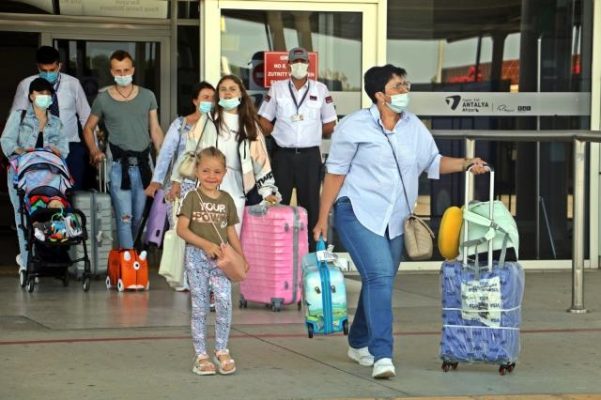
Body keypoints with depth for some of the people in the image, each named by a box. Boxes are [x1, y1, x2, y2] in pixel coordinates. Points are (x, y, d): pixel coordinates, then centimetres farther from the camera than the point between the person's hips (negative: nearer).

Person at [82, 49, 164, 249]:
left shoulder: (147, 96, 8)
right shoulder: (103, 99, 3)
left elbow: (155, 130, 10)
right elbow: (88, 128, 14)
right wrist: (94, 151, -2)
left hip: (143, 164, 3)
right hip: (119, 165, -3)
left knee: (138, 217, 12)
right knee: (124, 218, -8)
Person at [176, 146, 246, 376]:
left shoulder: (226, 199, 10)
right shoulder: (193, 197, -1)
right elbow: (182, 229, -8)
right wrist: (206, 244, -16)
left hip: (221, 258, 2)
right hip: (197, 256, -2)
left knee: (224, 302, -12)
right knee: (199, 306, 2)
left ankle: (222, 351, 2)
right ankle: (201, 355, 9)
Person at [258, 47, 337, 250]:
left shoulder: (320, 90, 4)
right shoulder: (277, 89, 5)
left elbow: (330, 124, 10)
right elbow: (264, 120, 8)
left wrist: (314, 135, 3)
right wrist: (278, 134, -1)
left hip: (310, 155, 0)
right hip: (283, 155, 0)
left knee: (311, 202, 2)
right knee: (279, 202, 3)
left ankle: (312, 247, 7)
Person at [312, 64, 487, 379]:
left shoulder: (414, 127, 7)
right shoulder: (354, 127, -8)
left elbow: (433, 162, 15)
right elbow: (335, 173, -5)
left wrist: (465, 164, -3)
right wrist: (322, 219, -5)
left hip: (394, 221, 6)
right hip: (359, 213, -6)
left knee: (379, 282, 14)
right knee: (380, 276, -21)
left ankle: (359, 344, 35)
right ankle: (381, 356, -24)